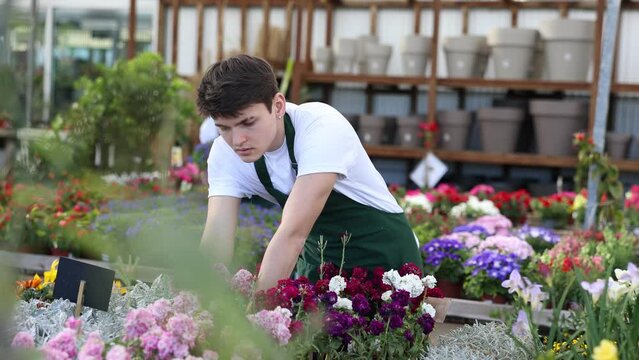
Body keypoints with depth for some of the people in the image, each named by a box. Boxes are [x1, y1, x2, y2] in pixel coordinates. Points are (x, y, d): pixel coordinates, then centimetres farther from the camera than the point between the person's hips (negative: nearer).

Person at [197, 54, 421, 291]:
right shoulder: (224, 152, -13)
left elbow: (292, 234, -38)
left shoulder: (321, 126, -30)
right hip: (318, 259, 4)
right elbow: (216, 240, -20)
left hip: (380, 255, -4)